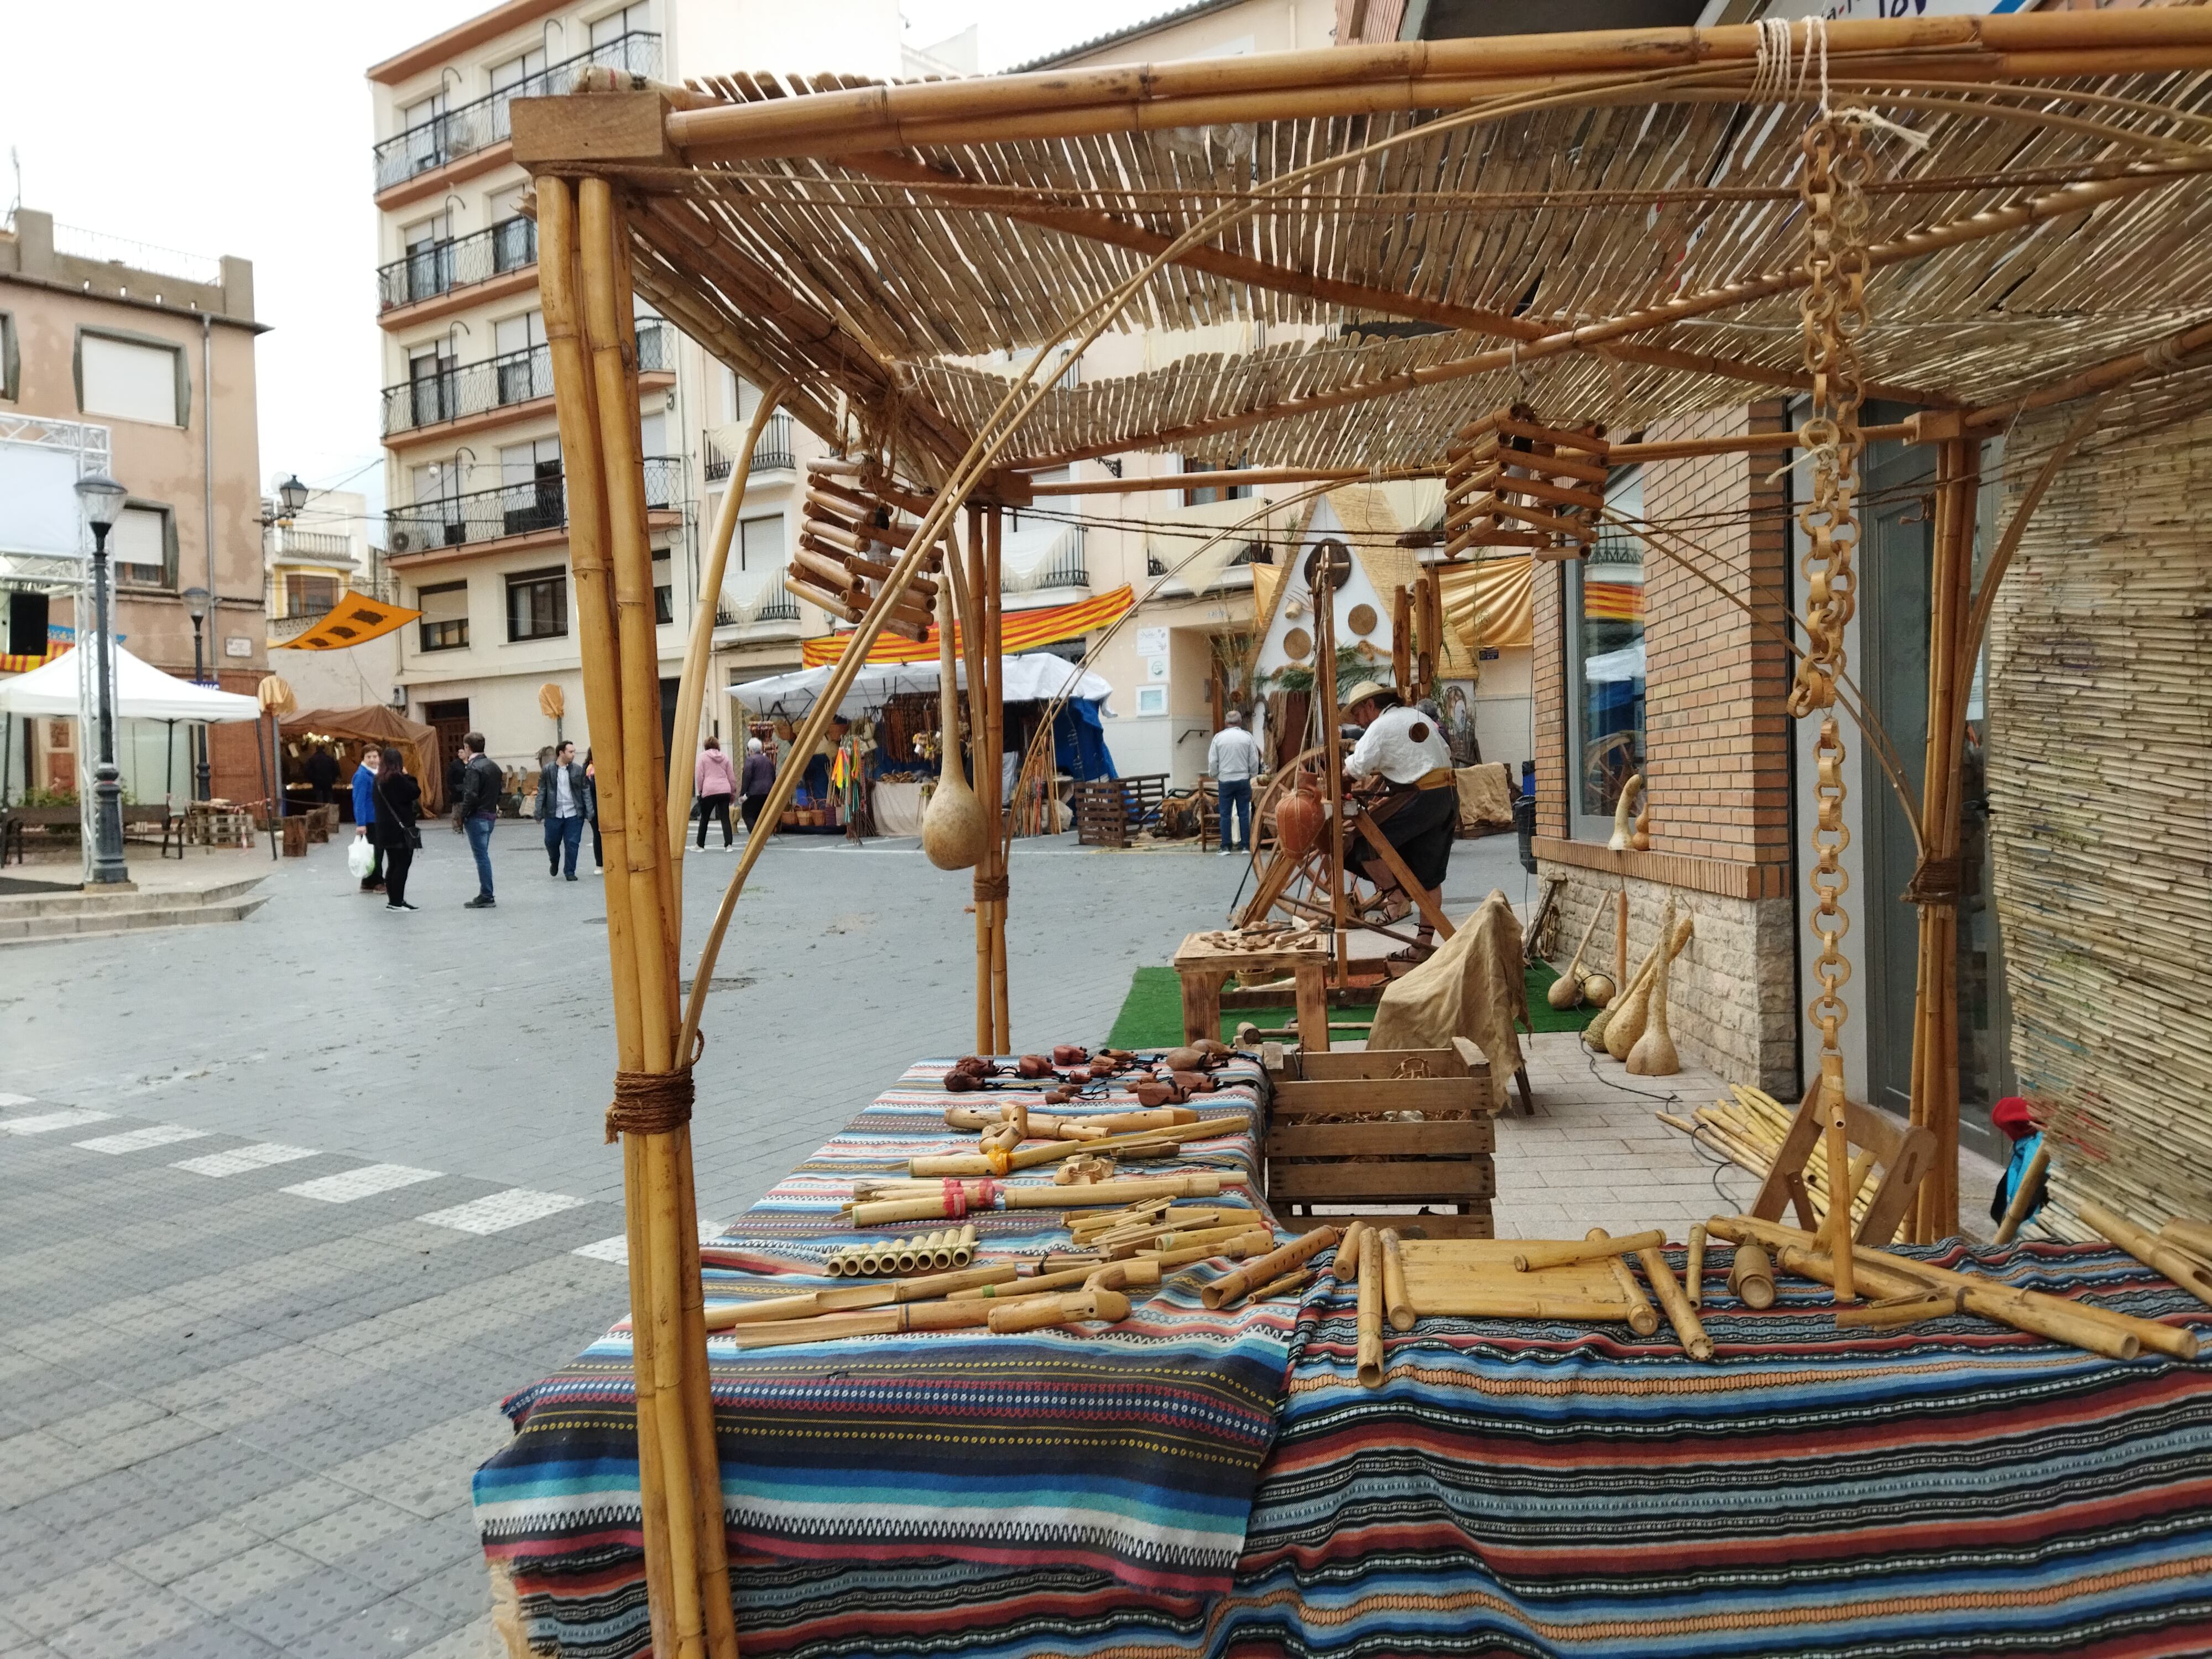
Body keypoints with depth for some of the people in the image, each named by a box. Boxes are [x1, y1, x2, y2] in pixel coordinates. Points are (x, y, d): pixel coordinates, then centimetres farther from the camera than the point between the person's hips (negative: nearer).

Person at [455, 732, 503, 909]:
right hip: (491, 815, 8)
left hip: (477, 817, -8)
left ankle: (486, 897, -2)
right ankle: (486, 895, 17)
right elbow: (500, 789, 15)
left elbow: (471, 795, -21)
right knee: (484, 855, 14)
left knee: (482, 856, -4)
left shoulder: (473, 768, -15)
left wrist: (462, 815, -10)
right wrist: (493, 806, 14)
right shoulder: (494, 765, 11)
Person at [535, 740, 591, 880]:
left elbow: (586, 791, 4)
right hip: (553, 814, 0)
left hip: (574, 814, 0)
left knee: (572, 844, 0)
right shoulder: (548, 770, 0)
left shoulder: (578, 770, 2)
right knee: (551, 842, 9)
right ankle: (554, 862, 38)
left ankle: (570, 872, 12)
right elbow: (541, 792, 3)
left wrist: (589, 812, -3)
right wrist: (539, 813, -1)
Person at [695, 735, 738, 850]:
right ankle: (728, 844, -10)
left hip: (709, 791, -2)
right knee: (725, 818, 1)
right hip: (725, 791, 2)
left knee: (704, 819, 9)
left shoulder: (703, 756, 5)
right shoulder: (725, 757, 14)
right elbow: (731, 777, 15)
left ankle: (700, 845, 13)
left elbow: (699, 775, 1)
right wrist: (733, 792, 22)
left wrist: (700, 790, 8)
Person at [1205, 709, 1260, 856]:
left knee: (1225, 814, 4)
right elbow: (1254, 761, 0)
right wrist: (1251, 774, 17)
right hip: (1243, 780, 0)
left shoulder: (1219, 737, -1)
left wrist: (1215, 777, 16)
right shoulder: (1247, 737, -2)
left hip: (1225, 781, 0)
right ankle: (1246, 846, 6)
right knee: (1244, 814, 5)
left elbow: (1212, 761, 0)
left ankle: (1226, 847, 3)